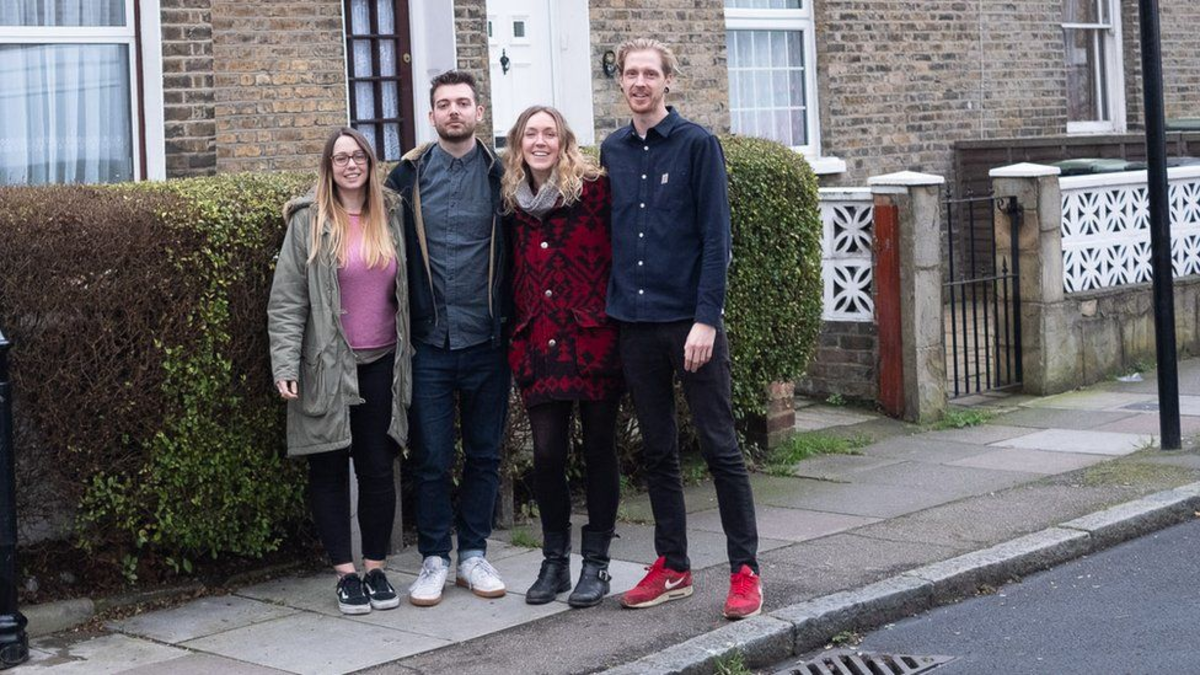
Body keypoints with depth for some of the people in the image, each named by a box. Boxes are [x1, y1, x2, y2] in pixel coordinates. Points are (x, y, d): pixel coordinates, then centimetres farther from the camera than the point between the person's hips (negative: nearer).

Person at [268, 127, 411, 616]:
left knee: (378, 468, 6)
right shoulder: (309, 222, -2)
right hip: (327, 368, -3)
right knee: (330, 469, 3)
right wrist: (285, 365, -13)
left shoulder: (391, 216, 9)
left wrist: (407, 355, 11)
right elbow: (286, 301, -5)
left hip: (380, 365, 3)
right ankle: (345, 573, 10)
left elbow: (404, 291, 14)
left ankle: (376, 569, 16)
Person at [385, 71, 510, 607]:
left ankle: (473, 554, 22)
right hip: (430, 341, -1)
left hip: (486, 341, 1)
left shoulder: (500, 174, 4)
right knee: (431, 458, 2)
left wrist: (511, 322, 0)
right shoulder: (409, 175, 3)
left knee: (485, 455, 9)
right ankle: (434, 558, 15)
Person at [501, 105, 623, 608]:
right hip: (539, 347, 3)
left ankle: (596, 564, 14)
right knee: (547, 453, 2)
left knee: (599, 450, 5)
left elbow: (622, 253, -4)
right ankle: (554, 561, 17)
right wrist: (517, 337, 11)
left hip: (594, 341, -3)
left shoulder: (594, 187, -2)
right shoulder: (512, 202, 10)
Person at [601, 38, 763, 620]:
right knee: (657, 451, 11)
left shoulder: (697, 144, -4)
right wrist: (612, 304, 8)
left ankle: (745, 571, 5)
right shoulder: (613, 151, 11)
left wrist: (706, 318, -16)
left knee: (720, 447, -1)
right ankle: (672, 567, 20)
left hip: (691, 320, -5)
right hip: (635, 322, 5)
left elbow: (715, 238, -9)